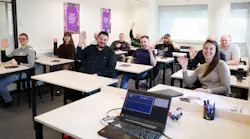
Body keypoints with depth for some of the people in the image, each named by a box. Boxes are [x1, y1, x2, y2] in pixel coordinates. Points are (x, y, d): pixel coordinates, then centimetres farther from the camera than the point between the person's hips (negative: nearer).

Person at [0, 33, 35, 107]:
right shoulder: (16, 51, 21)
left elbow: (31, 65, -14)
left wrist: (17, 63, -23)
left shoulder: (30, 50, -1)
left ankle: (8, 101, 5)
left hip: (22, 73, -7)